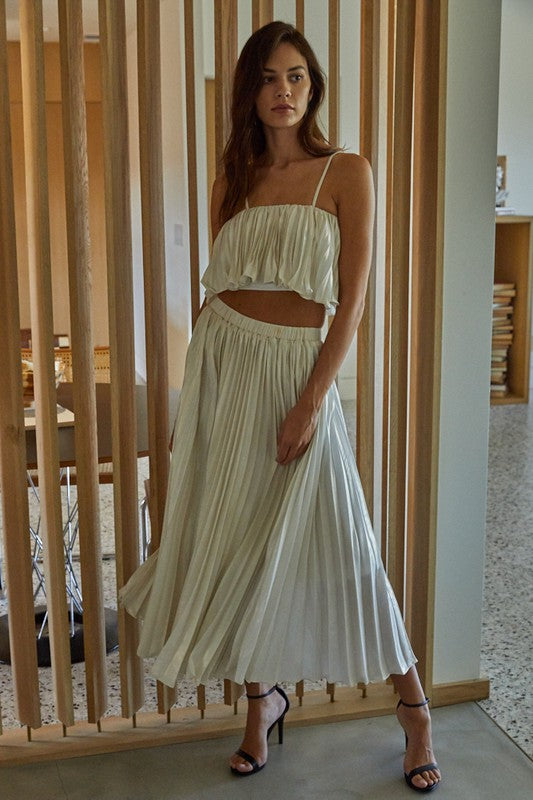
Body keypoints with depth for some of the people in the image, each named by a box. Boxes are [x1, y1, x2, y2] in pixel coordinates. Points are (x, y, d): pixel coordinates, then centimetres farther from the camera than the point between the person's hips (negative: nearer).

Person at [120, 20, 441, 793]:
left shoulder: (346, 172, -1)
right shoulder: (232, 181, 11)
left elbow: (353, 298, -7)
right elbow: (218, 288, 13)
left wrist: (312, 402, -15)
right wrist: (204, 377, 10)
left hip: (298, 365, -4)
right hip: (220, 361, 4)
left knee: (334, 544, 0)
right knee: (235, 541, 9)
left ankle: (413, 706, 21)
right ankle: (263, 698, 30)